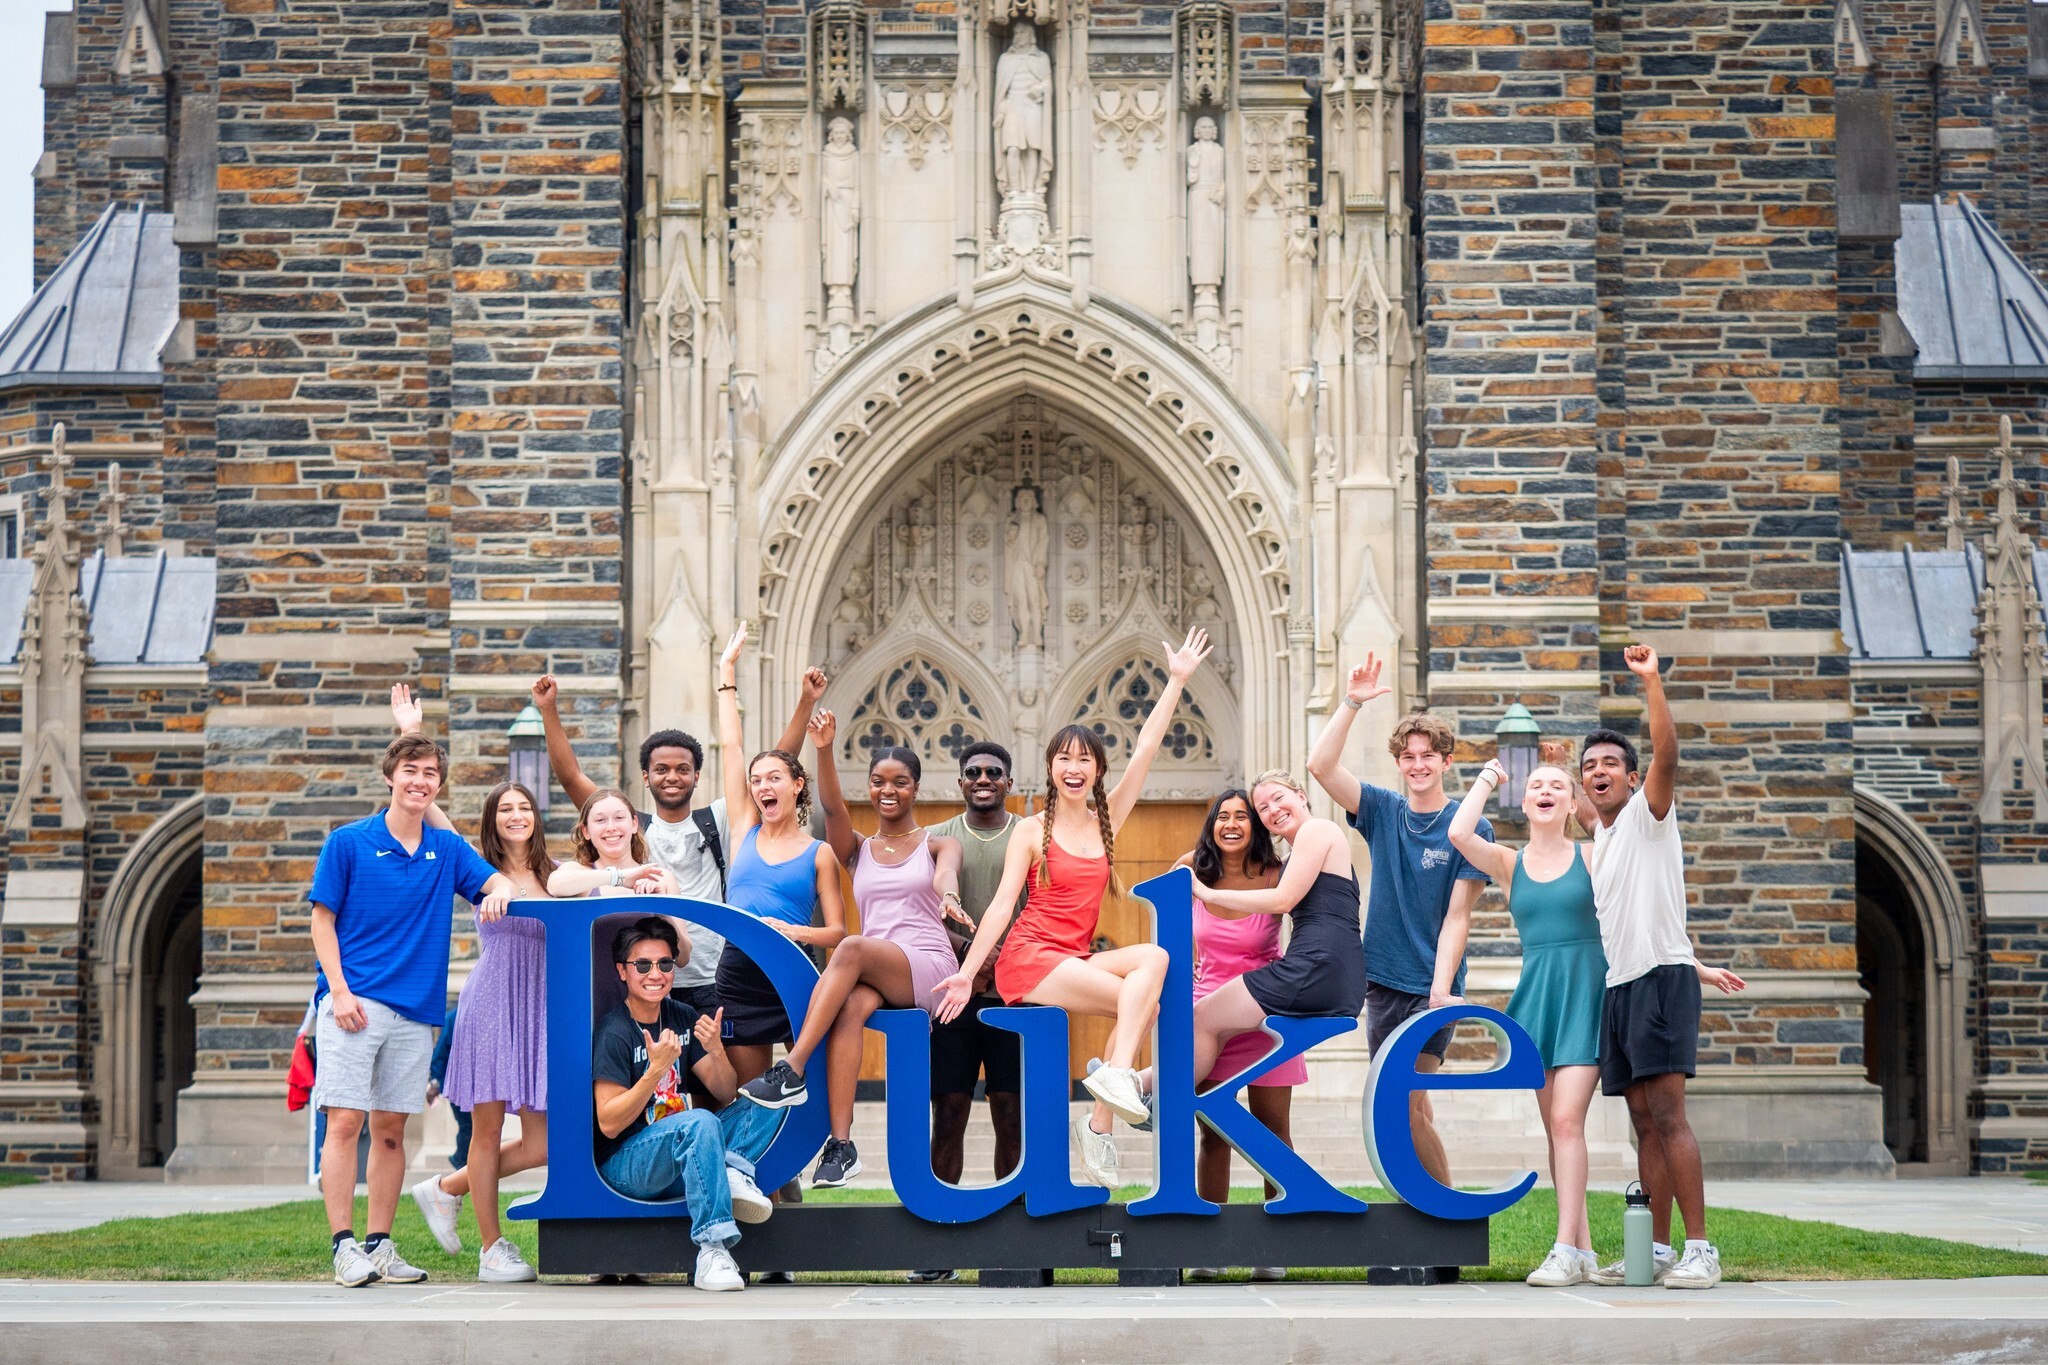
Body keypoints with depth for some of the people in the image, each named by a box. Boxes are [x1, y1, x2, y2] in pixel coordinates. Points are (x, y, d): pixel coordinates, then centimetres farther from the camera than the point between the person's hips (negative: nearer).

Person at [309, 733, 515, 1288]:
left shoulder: (449, 849, 12)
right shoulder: (348, 842, 1)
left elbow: (499, 883, 7)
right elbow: (322, 920, 1)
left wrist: (500, 892, -18)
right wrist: (339, 990, -10)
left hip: (415, 1008, 4)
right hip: (353, 1002, -4)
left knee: (391, 1129, 6)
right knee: (345, 1121, -10)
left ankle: (380, 1247, 11)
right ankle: (344, 1247, -8)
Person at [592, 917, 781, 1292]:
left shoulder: (682, 1018, 7)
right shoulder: (614, 1033, -12)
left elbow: (724, 1095, 7)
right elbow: (609, 1124, -17)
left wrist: (716, 1050, -14)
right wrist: (656, 1070, -28)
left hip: (683, 1157, 7)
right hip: (625, 1169, -7)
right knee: (699, 1122, -36)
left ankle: (731, 1170, -25)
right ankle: (713, 1251, -39)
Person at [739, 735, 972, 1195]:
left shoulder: (938, 845, 12)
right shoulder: (858, 850, 19)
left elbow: (945, 872, -13)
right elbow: (832, 807, -1)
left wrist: (948, 896, -39)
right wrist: (824, 750, -19)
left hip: (930, 969, -3)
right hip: (873, 977, 3)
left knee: (852, 949, -33)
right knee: (850, 1008, -34)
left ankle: (791, 1072, -38)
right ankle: (841, 1144, -42)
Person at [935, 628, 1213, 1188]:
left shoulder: (1107, 820, 12)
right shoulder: (1032, 831, 1)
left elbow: (1146, 748, 9)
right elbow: (1002, 903, -3)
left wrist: (1177, 681, 6)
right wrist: (967, 971, -10)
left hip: (1073, 960, 5)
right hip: (1026, 957, -5)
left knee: (1151, 959, -25)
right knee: (1144, 993, -24)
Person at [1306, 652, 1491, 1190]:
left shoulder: (1470, 828, -4)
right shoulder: (1382, 811, 6)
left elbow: (1457, 917, -8)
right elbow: (1320, 765, -6)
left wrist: (1441, 987, -16)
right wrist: (1351, 704, -14)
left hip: (1432, 983, -4)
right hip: (1382, 979, 4)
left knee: (1405, 1104, -10)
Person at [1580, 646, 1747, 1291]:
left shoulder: (1647, 813, -3)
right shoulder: (1600, 836, 20)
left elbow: (1667, 754, -20)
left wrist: (1651, 682, -27)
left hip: (1661, 978, -8)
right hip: (1619, 985, 8)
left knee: (1668, 1114, -15)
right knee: (1644, 1122, 7)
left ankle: (1700, 1249, -16)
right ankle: (1659, 1251, 9)